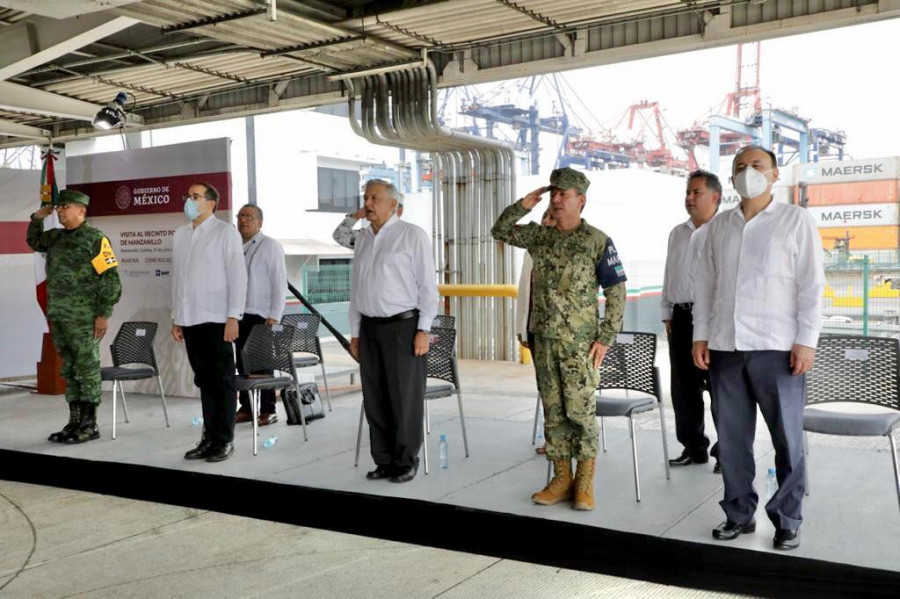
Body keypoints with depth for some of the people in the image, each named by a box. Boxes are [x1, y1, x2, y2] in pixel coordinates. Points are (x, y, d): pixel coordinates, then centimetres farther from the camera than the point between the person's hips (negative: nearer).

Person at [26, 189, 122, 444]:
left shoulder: (95, 238, -9)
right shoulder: (57, 237, 14)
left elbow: (110, 279, -13)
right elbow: (34, 242, 34)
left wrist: (104, 314, -17)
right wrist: (37, 218, 16)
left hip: (84, 318, -8)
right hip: (59, 317, 8)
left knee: (87, 370, -1)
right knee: (69, 370, 12)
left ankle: (89, 425, 6)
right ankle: (74, 423, 20)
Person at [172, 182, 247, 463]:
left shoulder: (226, 232, -2)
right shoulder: (180, 234, 15)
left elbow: (237, 275, -7)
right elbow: (177, 277, 16)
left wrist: (233, 317, -13)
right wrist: (176, 318, 12)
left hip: (217, 319, -5)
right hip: (190, 320, 5)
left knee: (222, 381, 1)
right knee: (204, 381, 10)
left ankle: (224, 441, 8)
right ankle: (209, 438, 16)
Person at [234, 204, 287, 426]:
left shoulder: (270, 246, -3)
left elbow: (279, 283, -7)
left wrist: (274, 316, -13)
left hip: (261, 316, -5)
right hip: (239, 315, 5)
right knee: (242, 364, 8)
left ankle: (268, 410, 7)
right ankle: (246, 408, 17)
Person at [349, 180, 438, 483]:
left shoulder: (412, 235, -4)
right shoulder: (363, 238, 13)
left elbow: (428, 285, -7)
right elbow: (355, 288, 17)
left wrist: (423, 330, -13)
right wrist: (355, 332, 13)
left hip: (403, 325, -5)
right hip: (370, 327, 6)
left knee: (405, 398, 0)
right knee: (375, 399, 8)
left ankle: (406, 462, 13)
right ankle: (384, 461, 19)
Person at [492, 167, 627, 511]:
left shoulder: (597, 241, -5)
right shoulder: (540, 237, 9)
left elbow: (616, 293, -5)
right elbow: (500, 231, 20)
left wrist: (606, 338, -11)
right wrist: (524, 206, 4)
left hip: (580, 343, -5)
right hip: (545, 340, 5)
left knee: (580, 411, -3)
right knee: (553, 412, 8)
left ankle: (585, 483, 9)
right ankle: (562, 479, 18)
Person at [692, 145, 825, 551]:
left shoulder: (796, 220, 2)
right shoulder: (719, 225, 13)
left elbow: (811, 284, -2)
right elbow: (705, 284, 14)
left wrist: (806, 340, -9)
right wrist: (700, 335, 7)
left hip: (777, 348, -3)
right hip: (724, 347, 4)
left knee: (787, 438, 2)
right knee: (731, 437, 8)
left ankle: (787, 520, 15)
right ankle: (739, 514, 20)